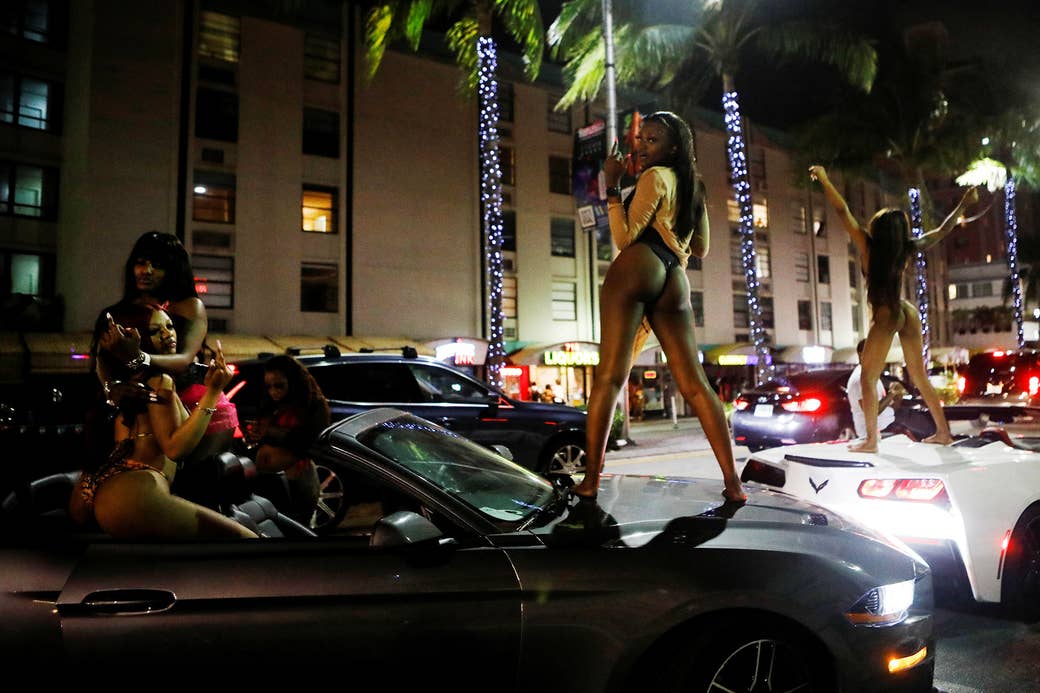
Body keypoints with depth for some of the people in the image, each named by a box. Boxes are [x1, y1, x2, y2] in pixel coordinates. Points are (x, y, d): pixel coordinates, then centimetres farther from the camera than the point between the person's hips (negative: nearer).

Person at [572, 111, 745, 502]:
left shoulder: (655, 176, 8)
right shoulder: (693, 187, 29)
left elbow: (624, 236, -1)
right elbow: (701, 249, 35)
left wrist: (611, 187, 2)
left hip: (638, 267, -6)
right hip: (675, 282, 7)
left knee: (609, 376, -10)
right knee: (695, 385, 3)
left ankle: (590, 479, -13)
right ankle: (733, 482, -1)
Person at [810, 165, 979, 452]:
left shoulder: (869, 246, -9)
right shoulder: (906, 249, 1)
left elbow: (843, 212, -9)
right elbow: (943, 229, 12)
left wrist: (825, 180, -7)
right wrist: (964, 204, 21)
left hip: (885, 317, -5)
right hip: (907, 313, 5)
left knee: (868, 379, 1)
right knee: (920, 379, 15)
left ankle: (871, 439, -5)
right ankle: (943, 432, 22)